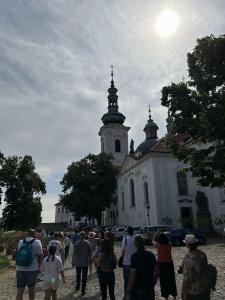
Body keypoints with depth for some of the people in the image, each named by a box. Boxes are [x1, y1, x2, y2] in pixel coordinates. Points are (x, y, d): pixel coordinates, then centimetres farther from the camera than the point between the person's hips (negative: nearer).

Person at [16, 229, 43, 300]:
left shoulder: (20, 242, 2)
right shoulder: (37, 242, -7)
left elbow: (19, 253, 14)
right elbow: (39, 256, -3)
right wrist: (39, 267, 10)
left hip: (20, 269, 2)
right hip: (32, 269, -2)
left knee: (20, 290, 6)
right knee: (31, 288, 17)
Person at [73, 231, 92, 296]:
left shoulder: (77, 243, -9)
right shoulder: (87, 243, -6)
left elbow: (75, 252, -8)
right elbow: (90, 252, -2)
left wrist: (73, 259, 7)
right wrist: (89, 259, 11)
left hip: (78, 262, 0)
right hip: (85, 262, 0)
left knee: (78, 275, 21)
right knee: (84, 276, 7)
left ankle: (78, 286, 36)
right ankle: (83, 290, 9)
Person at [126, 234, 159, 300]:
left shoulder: (135, 256, -17)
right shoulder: (151, 254, 0)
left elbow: (132, 275, -20)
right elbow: (157, 271, 5)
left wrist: (128, 292, -14)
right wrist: (153, 283, 17)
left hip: (138, 289, -5)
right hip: (150, 288, 5)